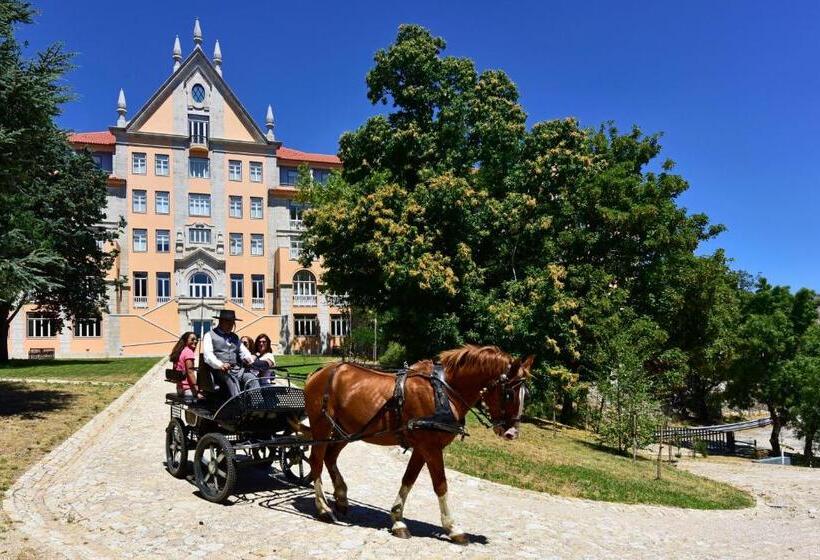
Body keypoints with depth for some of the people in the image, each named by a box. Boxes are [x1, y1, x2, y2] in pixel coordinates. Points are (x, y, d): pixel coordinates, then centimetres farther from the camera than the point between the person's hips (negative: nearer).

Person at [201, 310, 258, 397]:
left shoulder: (235, 337, 28)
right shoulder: (209, 335, 11)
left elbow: (244, 351, 18)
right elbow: (208, 355, -4)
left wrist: (248, 358, -8)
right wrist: (220, 365, -24)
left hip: (237, 369, 5)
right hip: (220, 370, -5)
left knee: (252, 379, -26)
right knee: (232, 381, -37)